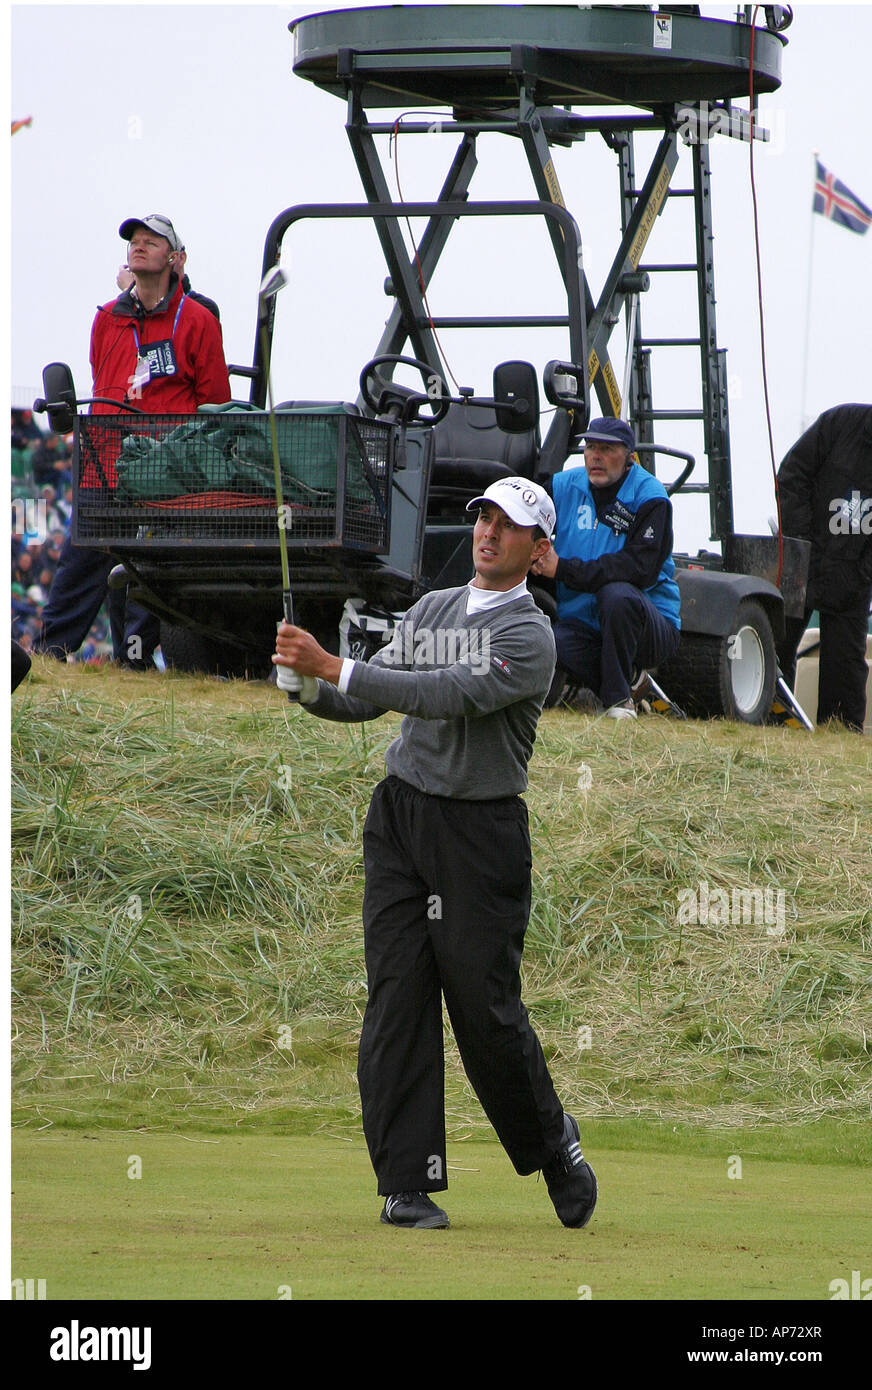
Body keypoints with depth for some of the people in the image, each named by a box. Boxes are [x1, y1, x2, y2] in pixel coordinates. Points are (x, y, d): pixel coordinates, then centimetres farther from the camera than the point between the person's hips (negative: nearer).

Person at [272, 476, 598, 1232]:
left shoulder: (529, 636, -9)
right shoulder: (432, 608, 14)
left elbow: (450, 696, -22)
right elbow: (367, 699, 13)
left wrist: (334, 666, -25)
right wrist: (309, 685, -9)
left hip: (481, 829, -5)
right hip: (401, 813, 5)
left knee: (486, 1005, -4)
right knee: (397, 994, -4)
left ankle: (551, 1141, 21)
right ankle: (406, 1183, -4)